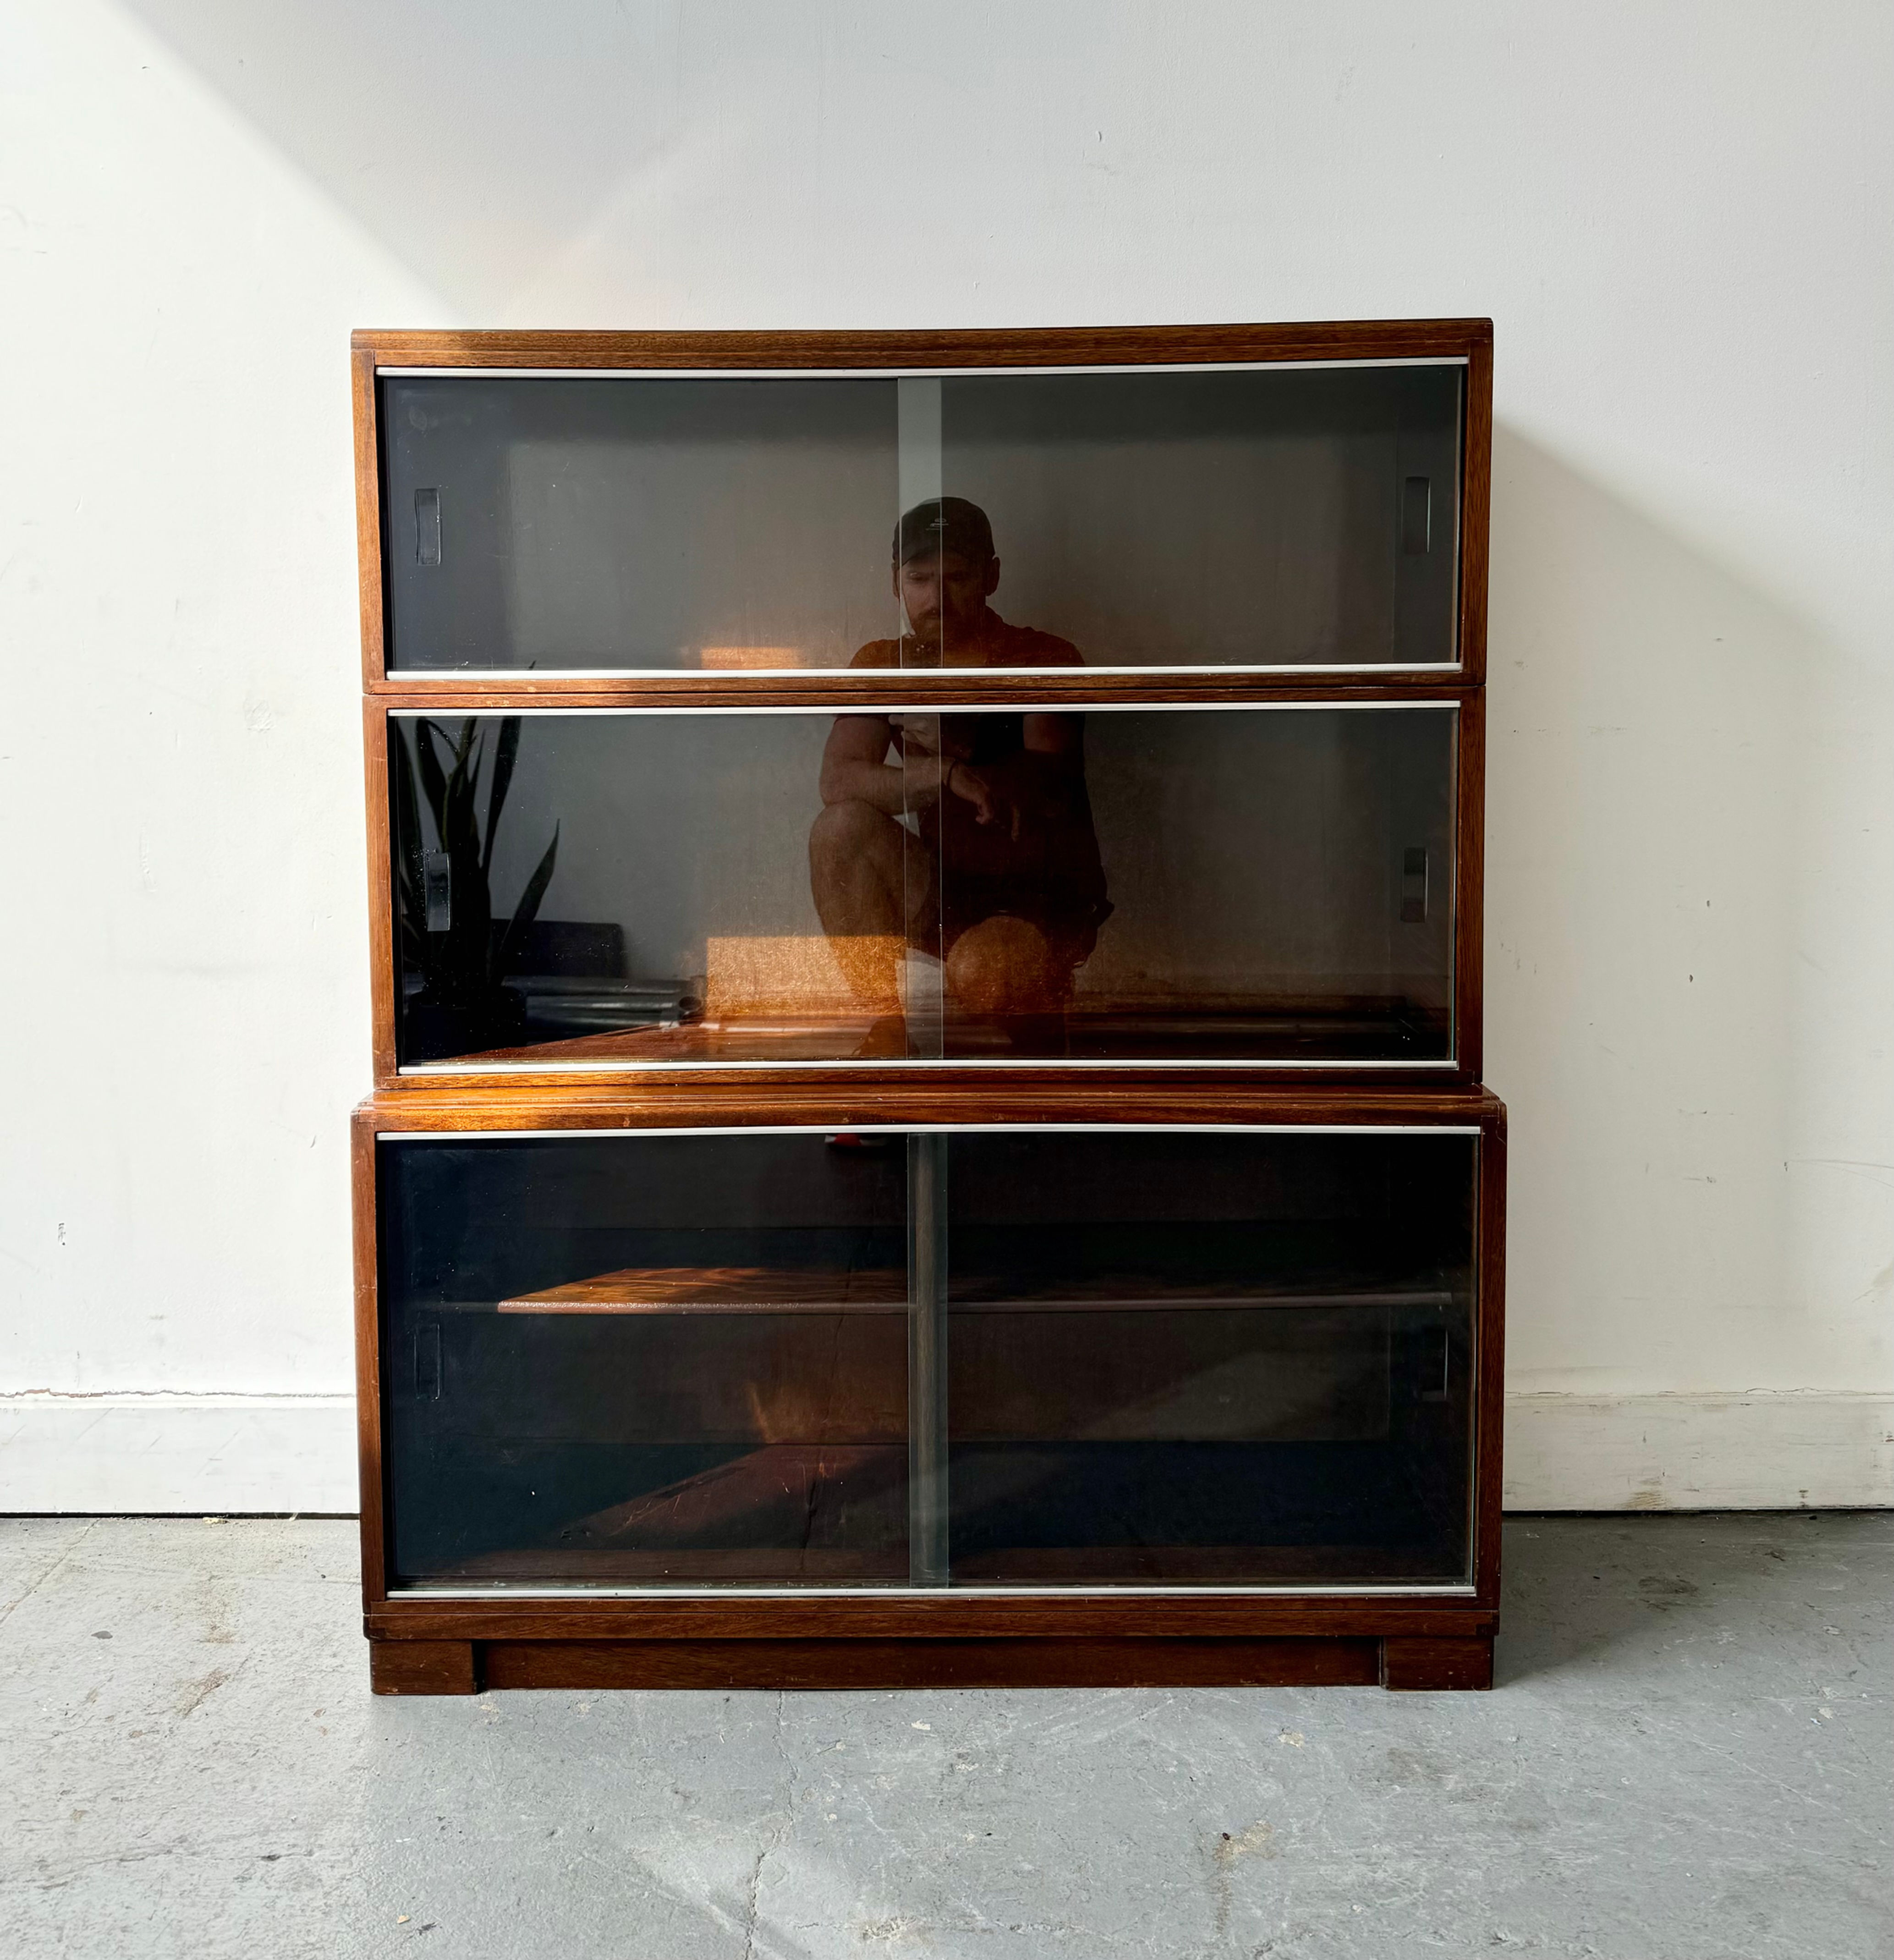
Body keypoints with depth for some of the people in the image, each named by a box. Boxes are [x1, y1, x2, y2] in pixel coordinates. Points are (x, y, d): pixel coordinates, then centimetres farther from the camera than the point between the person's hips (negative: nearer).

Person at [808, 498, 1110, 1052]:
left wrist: (950, 746, -28)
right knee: (840, 828, -23)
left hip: (1043, 898, -3)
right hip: (942, 893, 4)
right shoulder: (883, 664, 4)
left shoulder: (1044, 659, -5)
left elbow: (1050, 791, -18)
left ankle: (1043, 1011, 4)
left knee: (977, 971, -35)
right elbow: (838, 782, -14)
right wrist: (947, 775, -30)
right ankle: (887, 1028, -13)